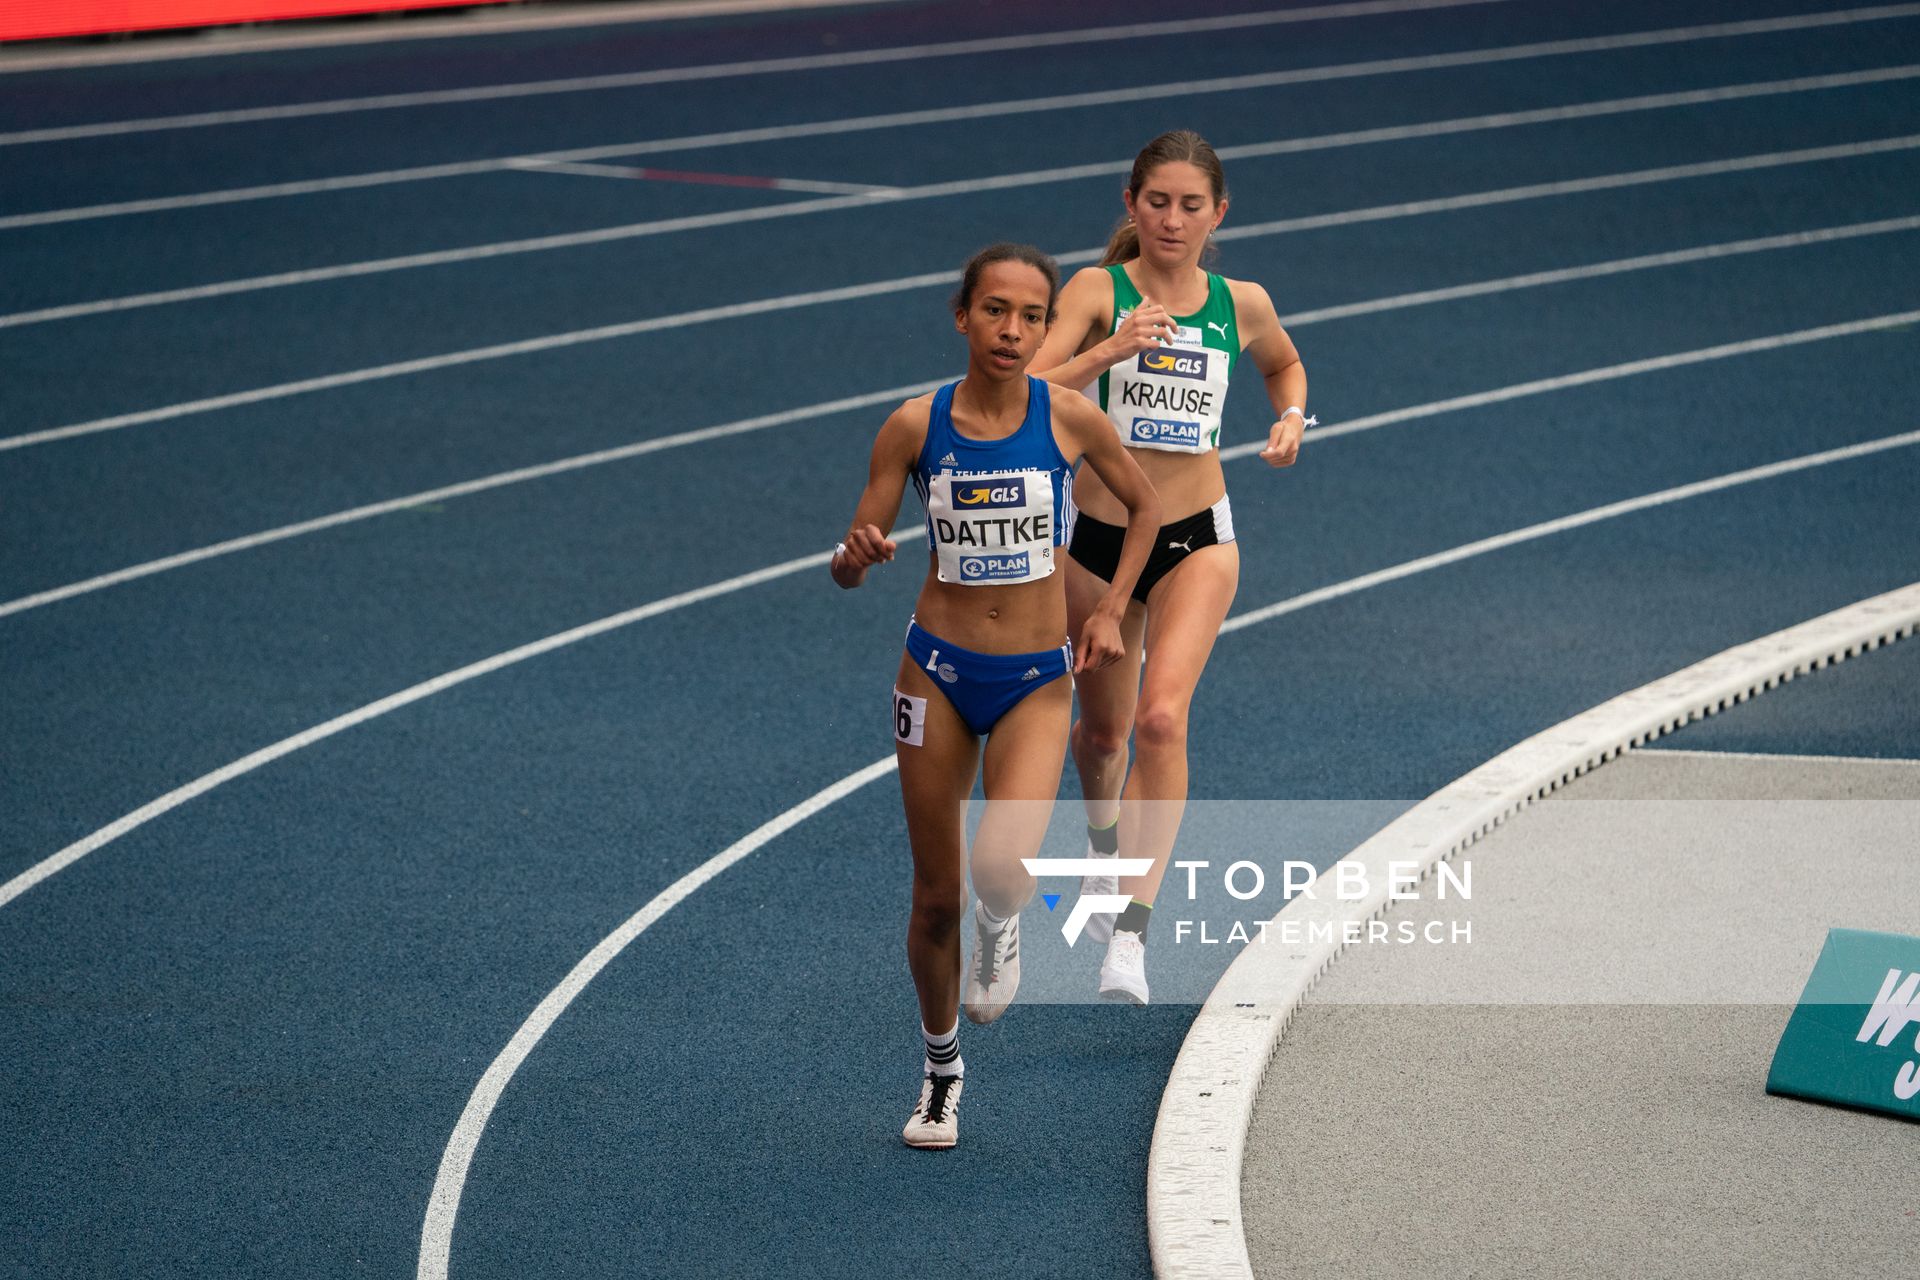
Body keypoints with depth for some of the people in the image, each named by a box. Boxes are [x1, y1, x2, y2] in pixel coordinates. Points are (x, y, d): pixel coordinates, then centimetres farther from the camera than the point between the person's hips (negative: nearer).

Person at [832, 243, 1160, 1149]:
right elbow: (850, 566, -2)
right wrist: (857, 556, -25)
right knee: (936, 896, 7)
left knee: (1002, 868, -23)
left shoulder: (1069, 419, -7)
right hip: (938, 671, 1)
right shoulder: (915, 427, -6)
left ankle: (1001, 927, 15)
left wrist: (1110, 609, 1)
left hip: (1037, 680, -1)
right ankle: (941, 1068, 30)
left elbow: (1145, 507, 11)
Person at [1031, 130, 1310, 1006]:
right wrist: (1108, 351, -32)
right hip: (1097, 538, 0)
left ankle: (1130, 930, -22)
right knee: (1104, 729, 16)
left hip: (1197, 539, 0)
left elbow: (1284, 365, 25)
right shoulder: (1098, 291, -7)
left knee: (1162, 718, -21)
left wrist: (1290, 418, 5)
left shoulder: (1241, 305, 1)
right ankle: (1106, 847, 51)